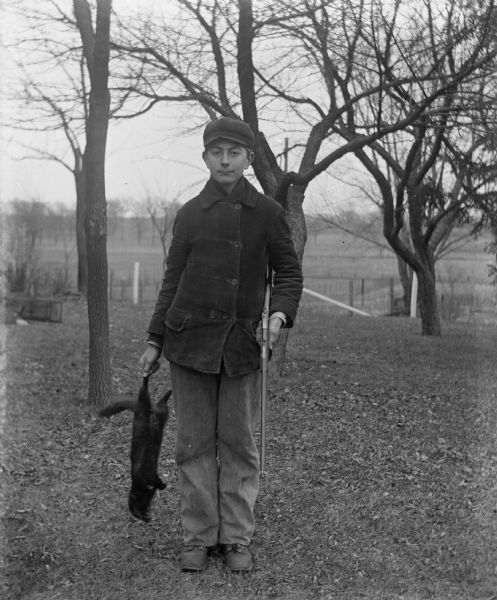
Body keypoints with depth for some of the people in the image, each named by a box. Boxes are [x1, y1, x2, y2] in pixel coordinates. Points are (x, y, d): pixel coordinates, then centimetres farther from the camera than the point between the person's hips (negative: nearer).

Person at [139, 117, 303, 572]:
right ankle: (198, 537, 14)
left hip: (242, 343, -1)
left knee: (239, 444, 4)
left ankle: (238, 538, 14)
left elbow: (289, 272, 7)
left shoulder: (266, 212, 3)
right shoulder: (190, 213, 7)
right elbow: (173, 279, 11)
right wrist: (155, 340, 10)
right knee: (195, 443, 5)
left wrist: (281, 312, -13)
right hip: (190, 340, 1)